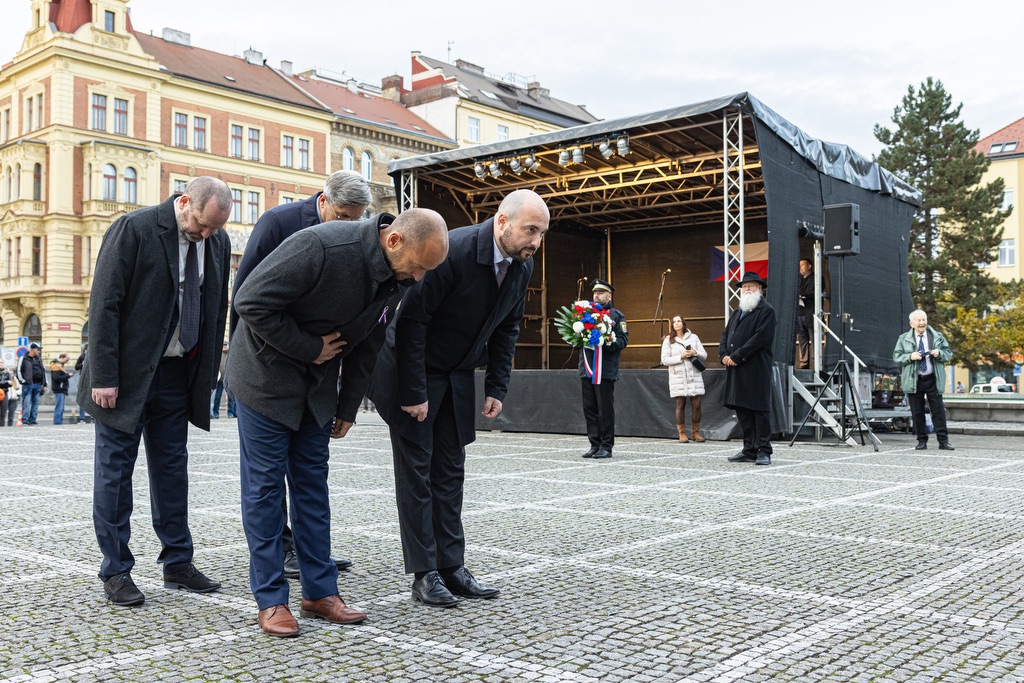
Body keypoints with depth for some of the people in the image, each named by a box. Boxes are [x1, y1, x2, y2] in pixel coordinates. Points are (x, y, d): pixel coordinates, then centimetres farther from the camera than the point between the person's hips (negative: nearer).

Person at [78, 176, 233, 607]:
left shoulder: (218, 242, 3)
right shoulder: (133, 229, -13)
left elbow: (218, 312, 11)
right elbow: (104, 305, -15)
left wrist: (207, 374, 7)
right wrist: (103, 376, -17)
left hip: (178, 375, 5)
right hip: (127, 373, -5)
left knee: (172, 468, 11)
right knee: (115, 469, 3)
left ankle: (178, 563, 20)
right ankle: (116, 572, 12)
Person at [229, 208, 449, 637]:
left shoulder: (399, 277, -6)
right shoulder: (322, 247, -30)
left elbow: (367, 342, 7)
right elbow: (252, 303, -26)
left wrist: (349, 407, 8)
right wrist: (308, 348, -20)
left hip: (317, 383, 7)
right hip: (267, 373, -6)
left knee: (312, 480, 9)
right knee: (265, 484, -1)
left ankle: (320, 591, 16)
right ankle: (271, 600, 7)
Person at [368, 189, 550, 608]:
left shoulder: (522, 266, -5)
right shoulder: (453, 249, -27)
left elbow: (507, 329, 7)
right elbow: (411, 319, -24)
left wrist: (496, 388, 0)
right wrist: (413, 392, -22)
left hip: (457, 377, 7)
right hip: (413, 371, -7)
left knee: (450, 473, 8)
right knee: (416, 472, -2)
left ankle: (452, 567, 13)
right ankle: (424, 574, 4)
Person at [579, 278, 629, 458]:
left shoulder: (616, 315, 4)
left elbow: (623, 340, -5)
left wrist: (606, 343, -21)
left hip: (605, 371, -5)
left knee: (605, 409, -3)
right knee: (589, 408, 6)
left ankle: (606, 447, 3)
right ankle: (595, 445, 14)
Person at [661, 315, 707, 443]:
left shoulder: (693, 337, 12)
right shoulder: (668, 340, 6)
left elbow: (704, 355, 10)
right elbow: (664, 360, -2)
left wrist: (695, 353, -11)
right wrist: (681, 357, -11)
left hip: (694, 376, 2)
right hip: (678, 377, -2)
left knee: (696, 405, -1)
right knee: (680, 405, 0)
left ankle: (696, 432, 10)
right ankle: (682, 433, 7)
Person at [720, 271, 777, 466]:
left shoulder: (766, 310, -4)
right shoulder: (737, 312, 22)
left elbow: (761, 337, -15)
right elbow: (725, 334, 19)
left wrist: (736, 356, -17)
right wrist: (724, 355, -1)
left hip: (757, 369, -8)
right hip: (736, 370, 8)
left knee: (759, 410, -5)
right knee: (741, 410, 9)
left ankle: (764, 451, 0)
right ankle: (749, 450, 17)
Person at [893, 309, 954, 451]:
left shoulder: (937, 336, 9)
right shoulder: (903, 339, 6)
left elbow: (949, 353, 11)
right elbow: (896, 357, 3)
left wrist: (939, 354, -10)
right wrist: (910, 357, -15)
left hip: (933, 380, 0)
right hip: (913, 381, 0)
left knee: (938, 411, -2)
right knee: (917, 412, 3)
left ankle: (943, 441, -1)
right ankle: (922, 441, 11)